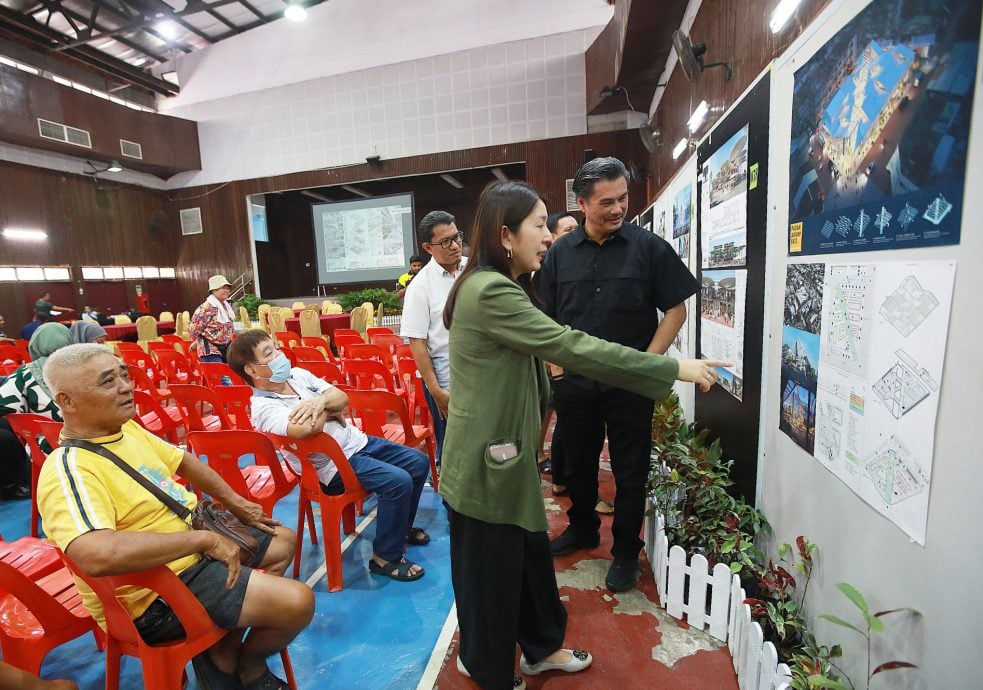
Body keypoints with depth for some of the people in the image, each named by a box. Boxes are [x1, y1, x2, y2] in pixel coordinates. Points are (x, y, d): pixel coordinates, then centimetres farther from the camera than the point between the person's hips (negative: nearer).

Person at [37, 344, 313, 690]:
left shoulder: (127, 428, 4)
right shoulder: (69, 470, -25)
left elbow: (183, 461, 18)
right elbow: (96, 555, -42)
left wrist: (235, 502, 13)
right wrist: (203, 538, -33)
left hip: (193, 542, 10)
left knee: (284, 541, 22)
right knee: (297, 601, -22)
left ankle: (224, 648, 18)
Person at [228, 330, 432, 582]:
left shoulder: (298, 374, 6)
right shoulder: (262, 406, -17)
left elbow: (342, 397, 2)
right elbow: (305, 429, -36)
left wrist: (320, 402, -20)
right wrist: (328, 409, -15)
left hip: (358, 440, 8)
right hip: (336, 465, -8)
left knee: (419, 462, 7)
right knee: (398, 482, -25)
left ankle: (400, 526, 29)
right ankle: (385, 557, -3)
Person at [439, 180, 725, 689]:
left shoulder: (497, 286, 12)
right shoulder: (490, 291, -23)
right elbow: (571, 347, -26)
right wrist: (673, 369, -19)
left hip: (505, 449, 10)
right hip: (485, 459, -10)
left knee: (530, 552, 22)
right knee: (491, 568, 12)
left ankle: (541, 647, 45)